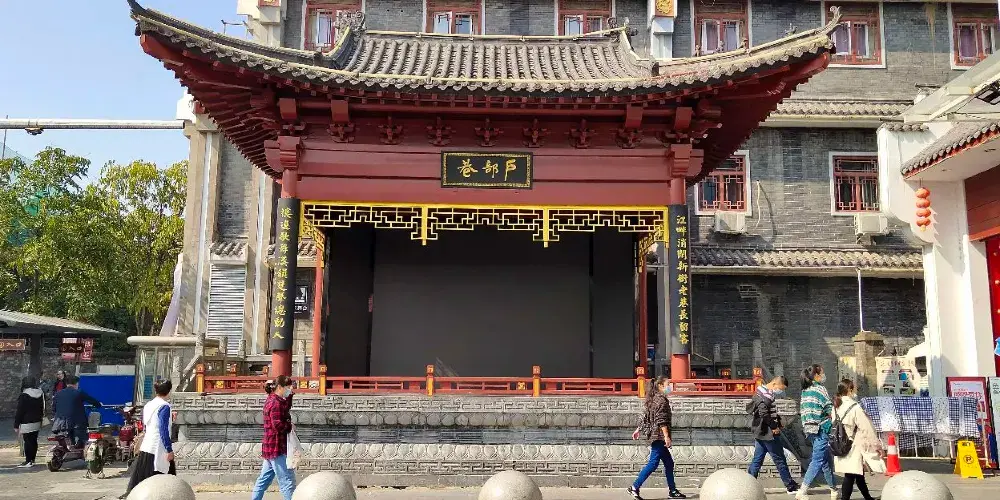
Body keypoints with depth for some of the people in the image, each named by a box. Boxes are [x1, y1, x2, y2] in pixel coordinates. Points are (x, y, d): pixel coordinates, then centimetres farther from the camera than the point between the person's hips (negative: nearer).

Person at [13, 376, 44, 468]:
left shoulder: (24, 396, -13)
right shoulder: (40, 394, 9)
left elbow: (19, 412, -11)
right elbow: (42, 409, 17)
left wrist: (16, 425, -7)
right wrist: (40, 420, 25)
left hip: (27, 424, -7)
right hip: (37, 423, 7)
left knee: (28, 442, -4)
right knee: (34, 441, 11)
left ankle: (28, 461, -4)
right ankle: (32, 460, 16)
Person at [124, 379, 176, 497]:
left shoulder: (148, 405, 12)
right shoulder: (164, 406, -12)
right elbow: (163, 430, -17)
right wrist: (169, 450, -16)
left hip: (145, 448, 8)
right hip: (158, 450, -8)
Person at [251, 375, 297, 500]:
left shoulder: (273, 400, 12)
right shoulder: (276, 403, -18)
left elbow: (287, 407, 20)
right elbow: (278, 425, -26)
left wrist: (289, 395, 7)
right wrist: (290, 426, -10)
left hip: (271, 448, 10)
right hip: (277, 448, -10)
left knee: (264, 479, 16)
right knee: (287, 481, -6)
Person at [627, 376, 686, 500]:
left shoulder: (653, 398, 16)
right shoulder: (661, 399, -12)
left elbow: (645, 416, 20)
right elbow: (662, 420, -19)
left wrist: (638, 430, 24)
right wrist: (666, 437, -21)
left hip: (655, 436, 10)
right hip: (659, 436, -10)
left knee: (669, 463, 13)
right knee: (653, 463, -9)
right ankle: (634, 488, -7)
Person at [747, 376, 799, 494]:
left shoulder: (761, 393, 15)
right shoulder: (766, 395, -17)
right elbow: (763, 413, -27)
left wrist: (777, 421, 9)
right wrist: (774, 426, -18)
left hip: (760, 433, 10)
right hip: (768, 433, -10)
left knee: (757, 459, 10)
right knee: (779, 459, 1)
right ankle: (791, 486, 10)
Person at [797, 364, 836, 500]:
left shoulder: (805, 390, 13)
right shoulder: (820, 389, -12)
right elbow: (830, 411, -15)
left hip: (810, 429, 9)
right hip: (821, 429, -9)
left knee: (827, 459, 18)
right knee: (818, 461, -8)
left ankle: (833, 488, 28)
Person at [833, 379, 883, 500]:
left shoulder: (837, 406, 5)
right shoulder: (855, 407, -17)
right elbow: (866, 428, -14)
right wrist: (876, 445, -3)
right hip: (853, 448, -7)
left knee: (859, 475, 20)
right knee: (850, 477, -2)